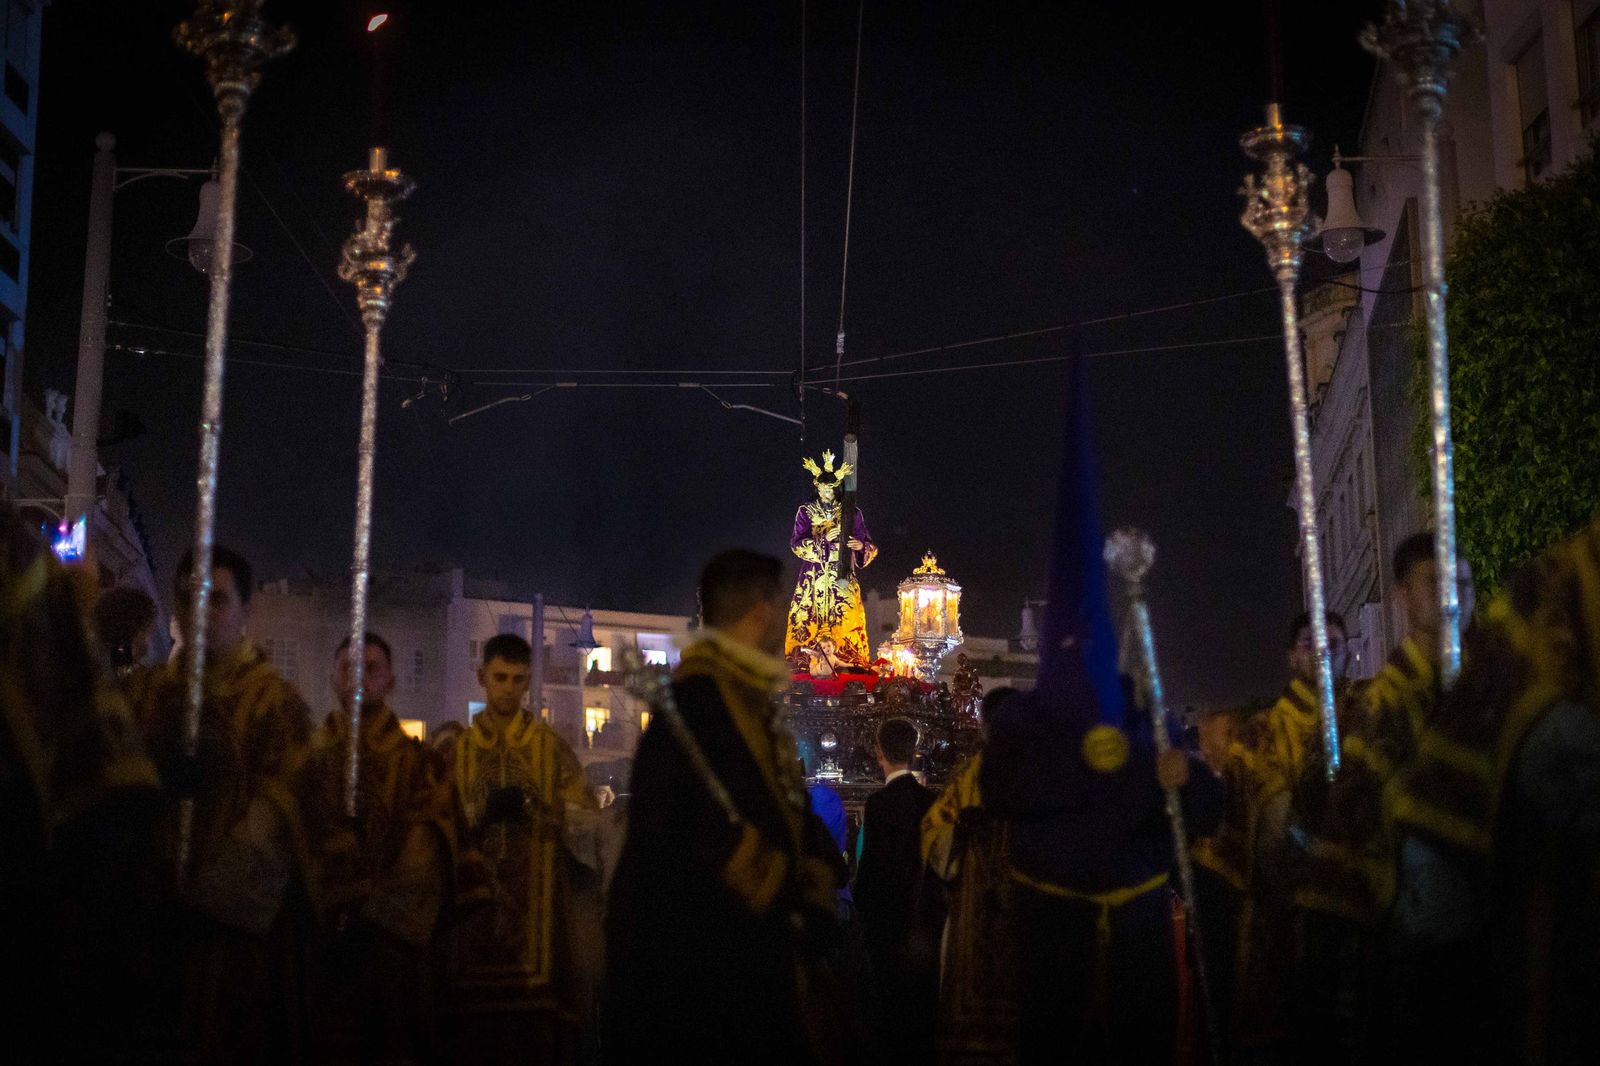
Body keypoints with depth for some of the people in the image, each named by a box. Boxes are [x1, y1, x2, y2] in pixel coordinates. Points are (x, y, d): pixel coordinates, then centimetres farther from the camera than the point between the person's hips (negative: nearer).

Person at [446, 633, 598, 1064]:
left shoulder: (551, 745, 6)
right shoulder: (460, 749, 12)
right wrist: (483, 810, -11)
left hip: (536, 900, -1)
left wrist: (536, 811, -18)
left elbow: (586, 814, 0)